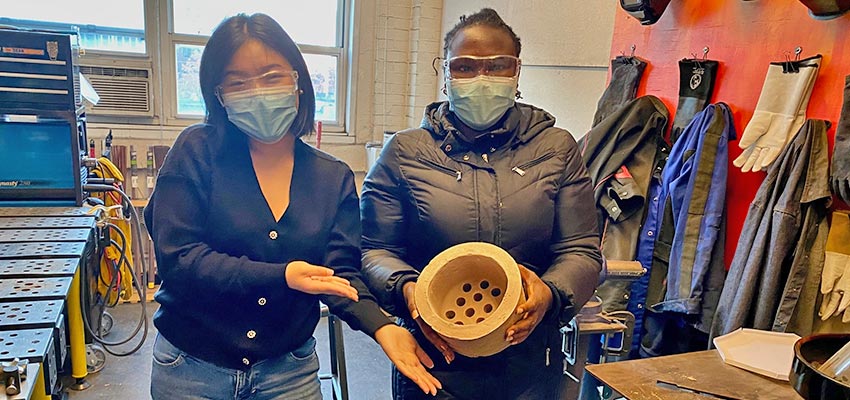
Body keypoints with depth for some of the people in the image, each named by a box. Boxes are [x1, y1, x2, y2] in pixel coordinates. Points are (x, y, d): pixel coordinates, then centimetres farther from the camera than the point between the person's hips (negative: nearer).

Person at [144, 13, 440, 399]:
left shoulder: (334, 178, -2)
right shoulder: (198, 150, -9)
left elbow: (341, 274, -6)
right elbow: (177, 258, -15)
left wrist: (380, 325, -25)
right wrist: (280, 276, -26)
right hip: (192, 368, -1)